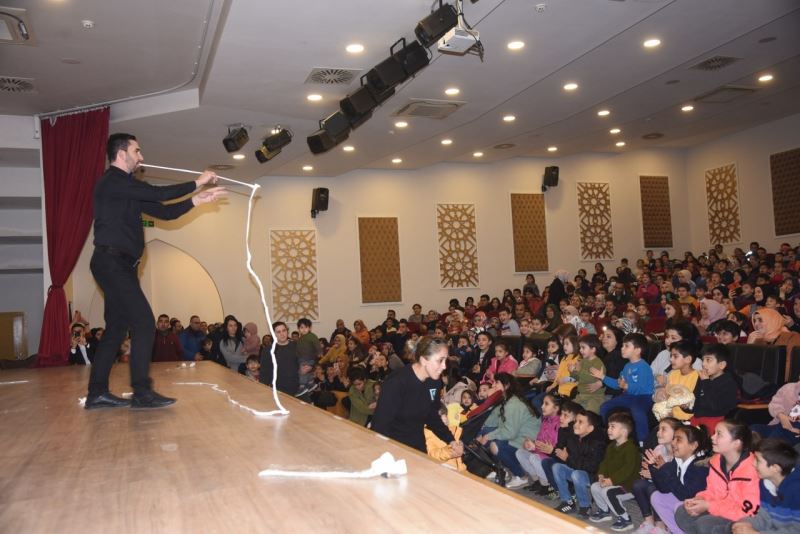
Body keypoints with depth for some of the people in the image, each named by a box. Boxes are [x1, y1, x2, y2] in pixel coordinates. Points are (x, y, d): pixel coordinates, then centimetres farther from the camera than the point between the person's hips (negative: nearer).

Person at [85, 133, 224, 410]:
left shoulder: (128, 189, 20)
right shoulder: (112, 181, -9)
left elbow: (164, 212, 17)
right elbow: (158, 194, -17)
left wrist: (196, 200, 9)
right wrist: (197, 183, -7)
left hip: (119, 265, 10)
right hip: (112, 262, -10)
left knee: (116, 328, 10)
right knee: (144, 323, -12)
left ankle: (97, 393, 15)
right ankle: (142, 393, -10)